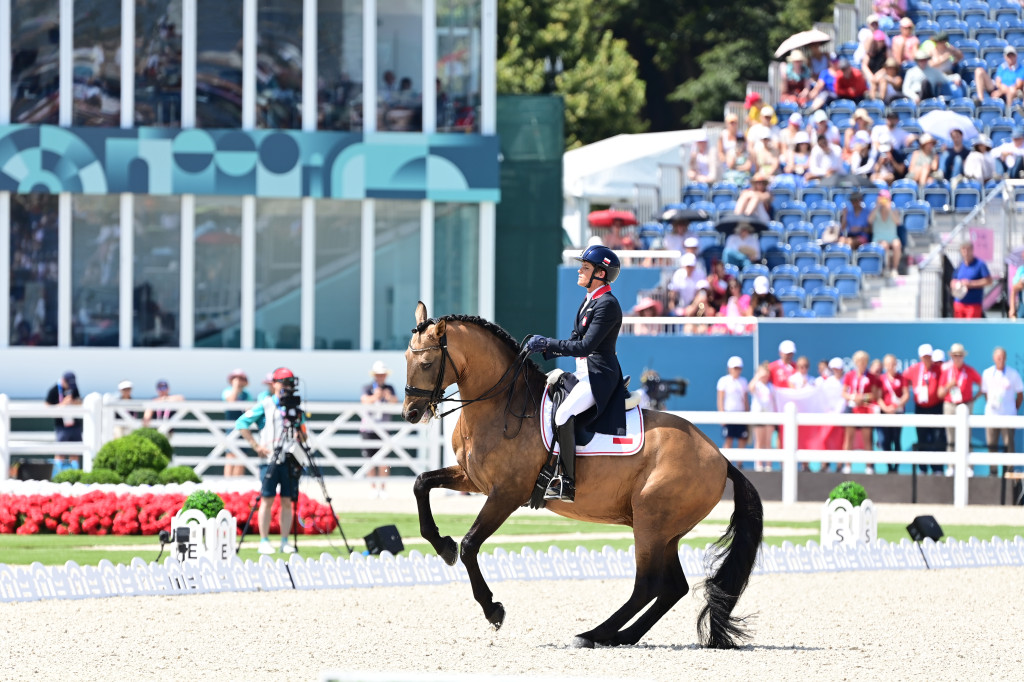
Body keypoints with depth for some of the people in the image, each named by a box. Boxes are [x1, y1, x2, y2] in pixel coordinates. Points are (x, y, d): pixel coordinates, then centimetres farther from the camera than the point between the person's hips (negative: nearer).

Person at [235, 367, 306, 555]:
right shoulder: (265, 405, 2)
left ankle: (285, 542, 7)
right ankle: (264, 541, -1)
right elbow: (241, 423, 0)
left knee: (287, 501, 3)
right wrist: (256, 446, -5)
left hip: (290, 459, 4)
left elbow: (304, 436, 19)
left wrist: (300, 434, -5)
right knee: (267, 500, -4)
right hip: (270, 458, -4)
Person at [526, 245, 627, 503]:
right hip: (586, 374, 11)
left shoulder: (607, 304, -16)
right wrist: (544, 349, 2)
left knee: (564, 414, -28)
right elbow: (576, 340, 18)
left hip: (600, 375, -11)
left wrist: (547, 343, -19)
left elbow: (586, 346, -21)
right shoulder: (589, 302, 15)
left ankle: (567, 483, -28)